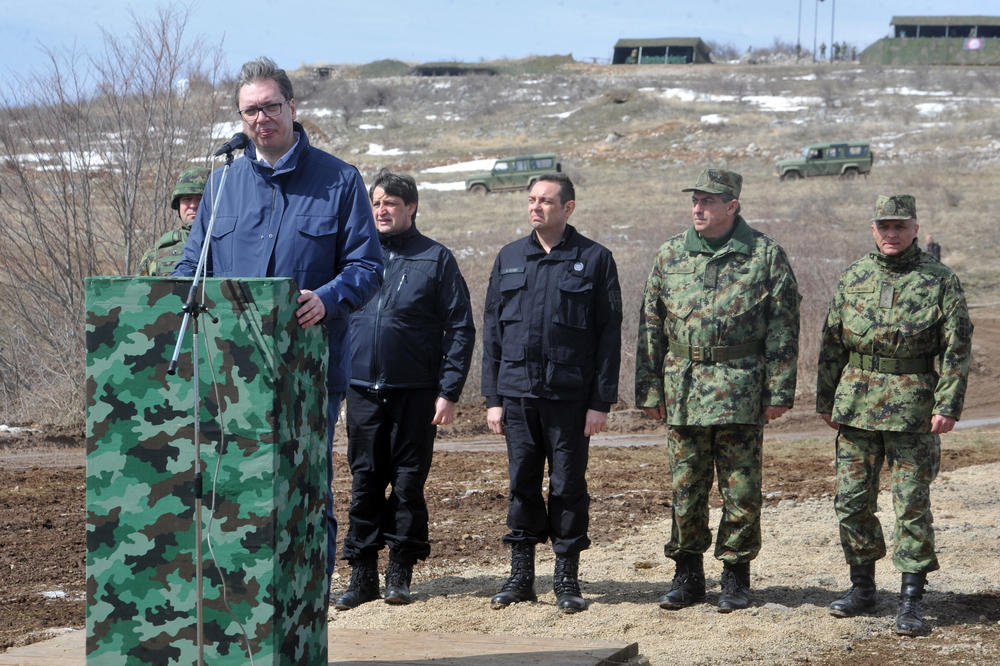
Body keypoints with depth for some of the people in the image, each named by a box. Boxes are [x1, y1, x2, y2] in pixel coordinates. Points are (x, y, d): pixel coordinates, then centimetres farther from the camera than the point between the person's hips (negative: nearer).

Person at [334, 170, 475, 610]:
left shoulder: (436, 259, 1)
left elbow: (460, 329, 0)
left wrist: (449, 391, -8)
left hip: (415, 391, -2)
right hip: (362, 389, 2)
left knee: (408, 483, 2)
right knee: (364, 482, 4)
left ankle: (400, 572, 11)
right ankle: (362, 572, 9)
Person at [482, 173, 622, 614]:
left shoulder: (594, 260, 1)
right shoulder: (509, 258, 11)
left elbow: (609, 334, -1)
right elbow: (491, 330, 12)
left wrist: (601, 401, -7)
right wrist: (492, 397, 6)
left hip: (570, 395, -3)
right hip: (518, 393, 3)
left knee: (569, 486, 2)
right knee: (521, 484, 7)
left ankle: (567, 580, 10)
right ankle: (521, 576, 15)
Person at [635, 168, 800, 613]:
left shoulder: (766, 255, -1)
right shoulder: (670, 255, 8)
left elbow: (783, 328, -2)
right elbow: (650, 326, 11)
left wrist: (779, 391, -6)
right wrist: (649, 390, 6)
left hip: (741, 390, -3)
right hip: (683, 390, 3)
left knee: (740, 490, 2)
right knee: (685, 488, 7)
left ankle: (736, 576, 14)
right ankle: (687, 574, 18)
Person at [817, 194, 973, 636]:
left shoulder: (939, 281, -2)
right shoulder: (853, 279, 8)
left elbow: (957, 348, -4)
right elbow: (831, 344, 14)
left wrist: (948, 405, -12)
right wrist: (825, 400, 11)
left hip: (913, 408, -4)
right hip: (856, 407, 4)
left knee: (912, 504, -2)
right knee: (852, 500, 6)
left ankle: (911, 601, 2)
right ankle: (862, 588, 21)